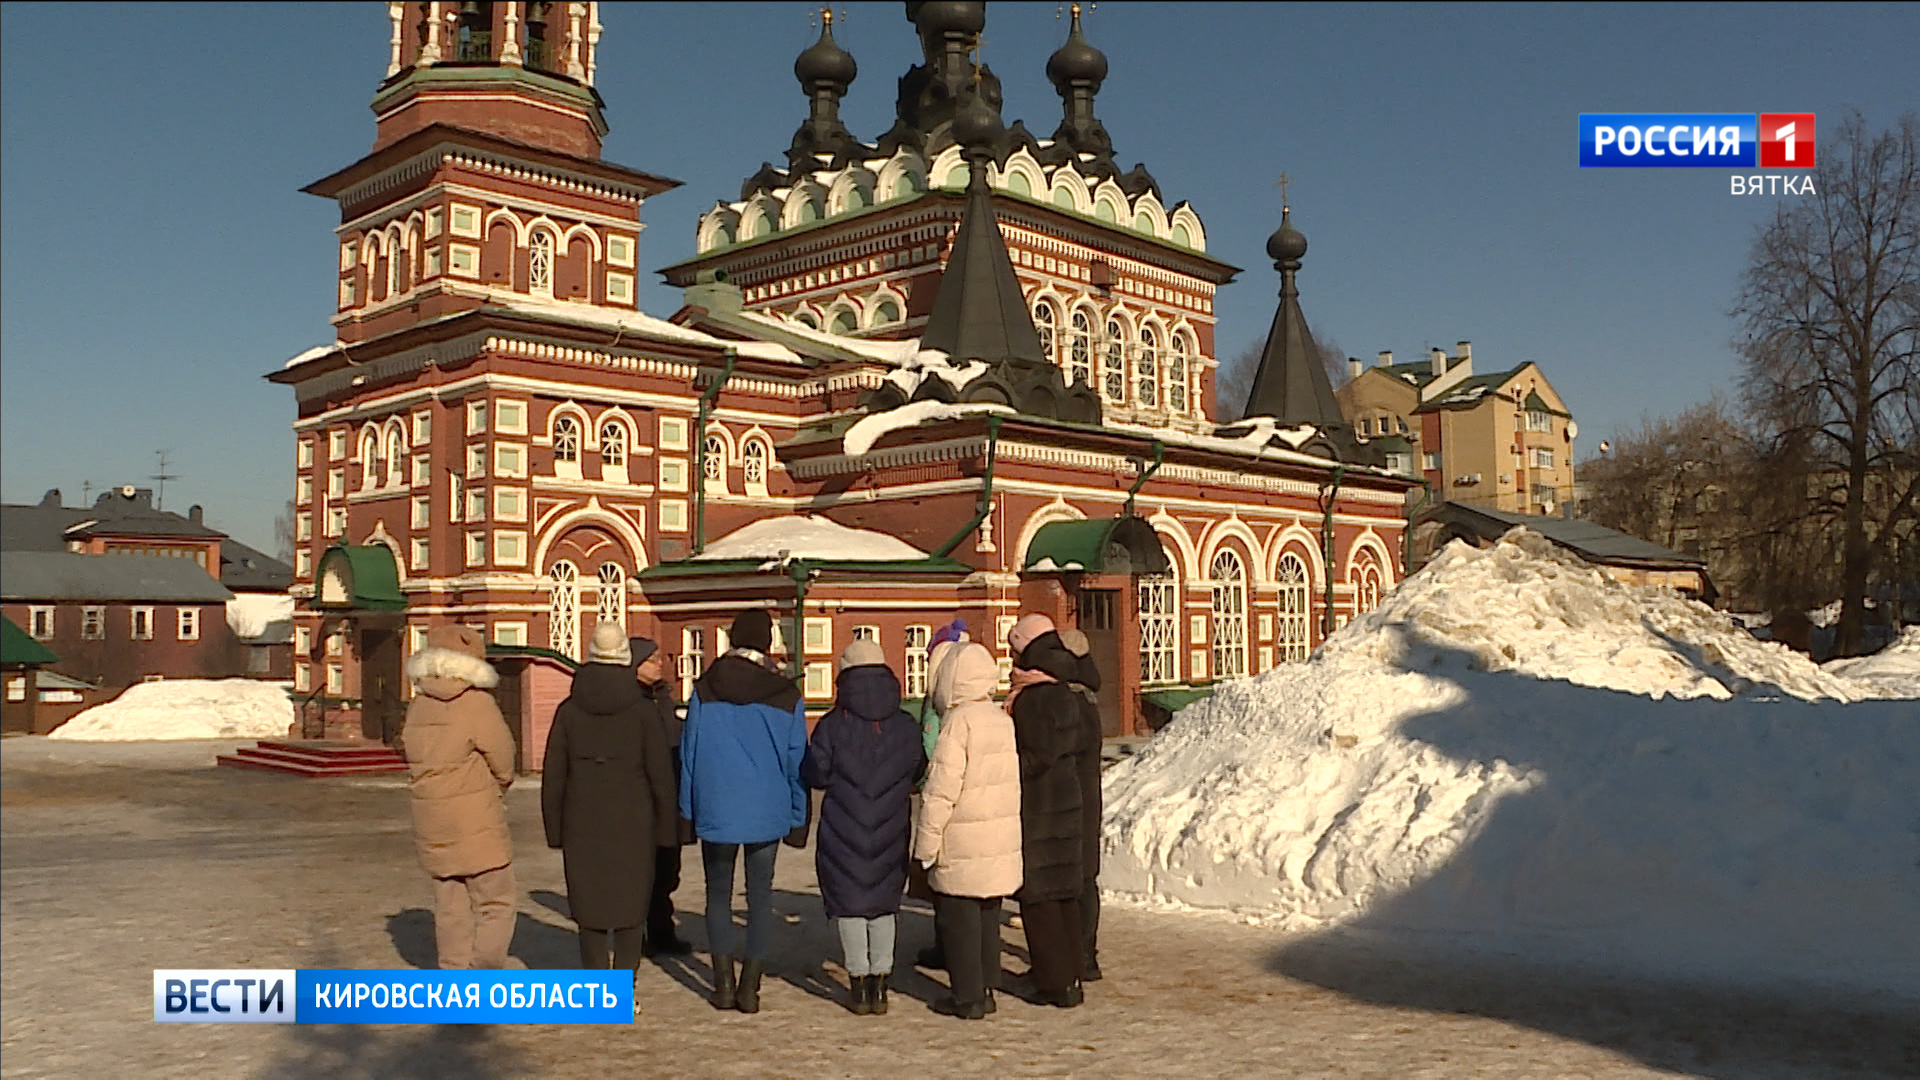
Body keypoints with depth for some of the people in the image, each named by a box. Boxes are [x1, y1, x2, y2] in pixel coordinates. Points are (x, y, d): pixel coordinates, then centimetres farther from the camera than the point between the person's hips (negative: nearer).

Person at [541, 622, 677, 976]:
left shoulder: (568, 711, 0)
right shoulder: (642, 710, -4)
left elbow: (553, 777, 3)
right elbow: (660, 775, -3)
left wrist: (555, 829, 11)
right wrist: (666, 828, 4)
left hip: (583, 825, 1)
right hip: (632, 823, -1)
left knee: (589, 908, 9)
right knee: (630, 906, 6)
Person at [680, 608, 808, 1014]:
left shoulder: (704, 691, -3)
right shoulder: (786, 695, -3)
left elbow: (688, 753, 1)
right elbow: (796, 761, 2)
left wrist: (688, 810, 10)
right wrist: (798, 814, 11)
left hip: (715, 812, 0)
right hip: (767, 813, 0)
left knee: (719, 894, 12)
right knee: (760, 896, 8)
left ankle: (724, 984, 8)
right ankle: (750, 986, 6)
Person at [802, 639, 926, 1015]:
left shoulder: (832, 726, -10)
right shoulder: (906, 727, -1)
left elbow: (816, 775, -8)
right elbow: (918, 771, 7)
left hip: (844, 836, -3)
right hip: (890, 835, 3)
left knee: (850, 904, 7)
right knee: (884, 905, 13)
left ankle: (859, 984, 7)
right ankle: (880, 983, 13)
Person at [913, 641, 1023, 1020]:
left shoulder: (958, 722, -16)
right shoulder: (1002, 719, 7)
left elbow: (941, 790, -18)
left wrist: (926, 843, -11)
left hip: (963, 847, -7)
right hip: (1001, 841, 8)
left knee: (958, 918, 3)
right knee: (987, 917, 17)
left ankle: (967, 996, 8)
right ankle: (986, 988, 23)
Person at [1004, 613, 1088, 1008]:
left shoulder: (1029, 699, -18)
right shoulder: (1066, 695, 8)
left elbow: (1036, 756, -21)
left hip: (1035, 808, -8)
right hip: (1067, 802, 8)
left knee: (1038, 896, 0)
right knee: (1065, 892, 15)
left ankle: (1055, 983, 4)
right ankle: (1071, 977, 22)